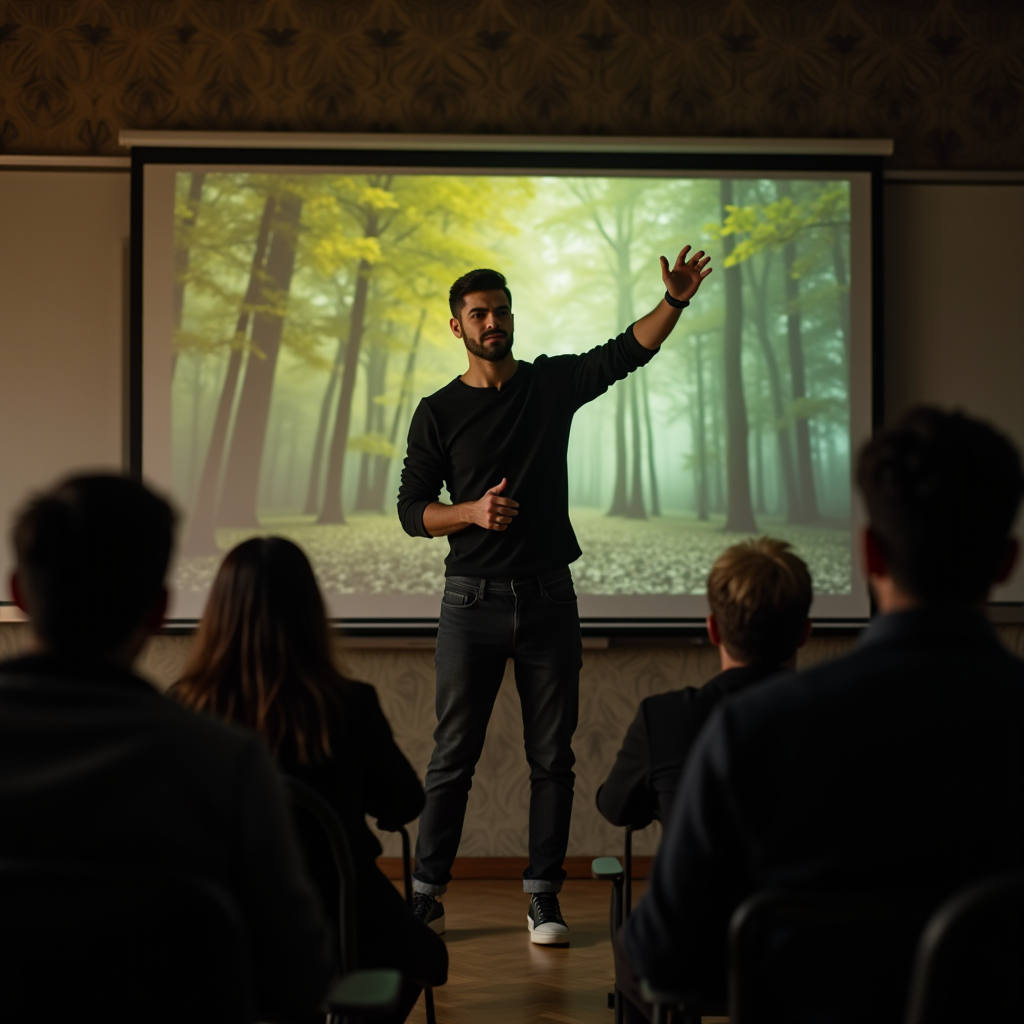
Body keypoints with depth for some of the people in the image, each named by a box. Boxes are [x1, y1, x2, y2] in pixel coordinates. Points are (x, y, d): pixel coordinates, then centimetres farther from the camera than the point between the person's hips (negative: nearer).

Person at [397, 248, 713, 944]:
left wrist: (676, 300, -18)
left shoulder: (552, 384, 8)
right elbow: (412, 508, 2)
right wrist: (472, 511, -16)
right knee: (454, 756, 0)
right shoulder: (439, 412, 5)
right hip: (473, 600, -1)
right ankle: (427, 894, 7)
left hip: (549, 598, 1)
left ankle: (545, 897, 9)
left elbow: (630, 351, -2)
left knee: (552, 757, 2)